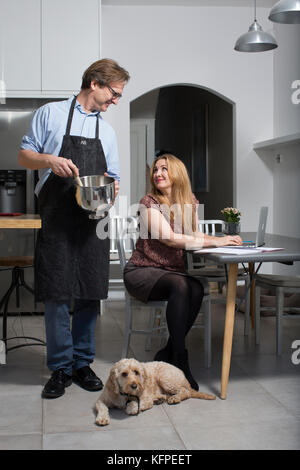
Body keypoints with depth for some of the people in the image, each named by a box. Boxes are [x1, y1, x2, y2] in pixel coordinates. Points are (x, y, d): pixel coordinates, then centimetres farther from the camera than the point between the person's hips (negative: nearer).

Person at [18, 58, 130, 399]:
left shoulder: (106, 131, 20)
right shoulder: (50, 114, 6)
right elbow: (23, 156, 6)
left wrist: (112, 188, -2)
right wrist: (50, 160, -14)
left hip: (93, 222, 4)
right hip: (56, 220, -4)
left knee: (89, 294, 3)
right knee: (57, 294, -4)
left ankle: (83, 364, 15)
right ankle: (60, 368, 7)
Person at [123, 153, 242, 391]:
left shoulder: (190, 202, 10)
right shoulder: (149, 203, -8)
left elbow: (195, 235, 8)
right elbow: (169, 238, -21)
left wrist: (225, 239, -13)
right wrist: (213, 241, -27)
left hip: (174, 271, 5)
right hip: (142, 272, -4)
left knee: (196, 289, -29)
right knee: (180, 286, -34)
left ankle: (166, 354, -17)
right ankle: (180, 359, -31)